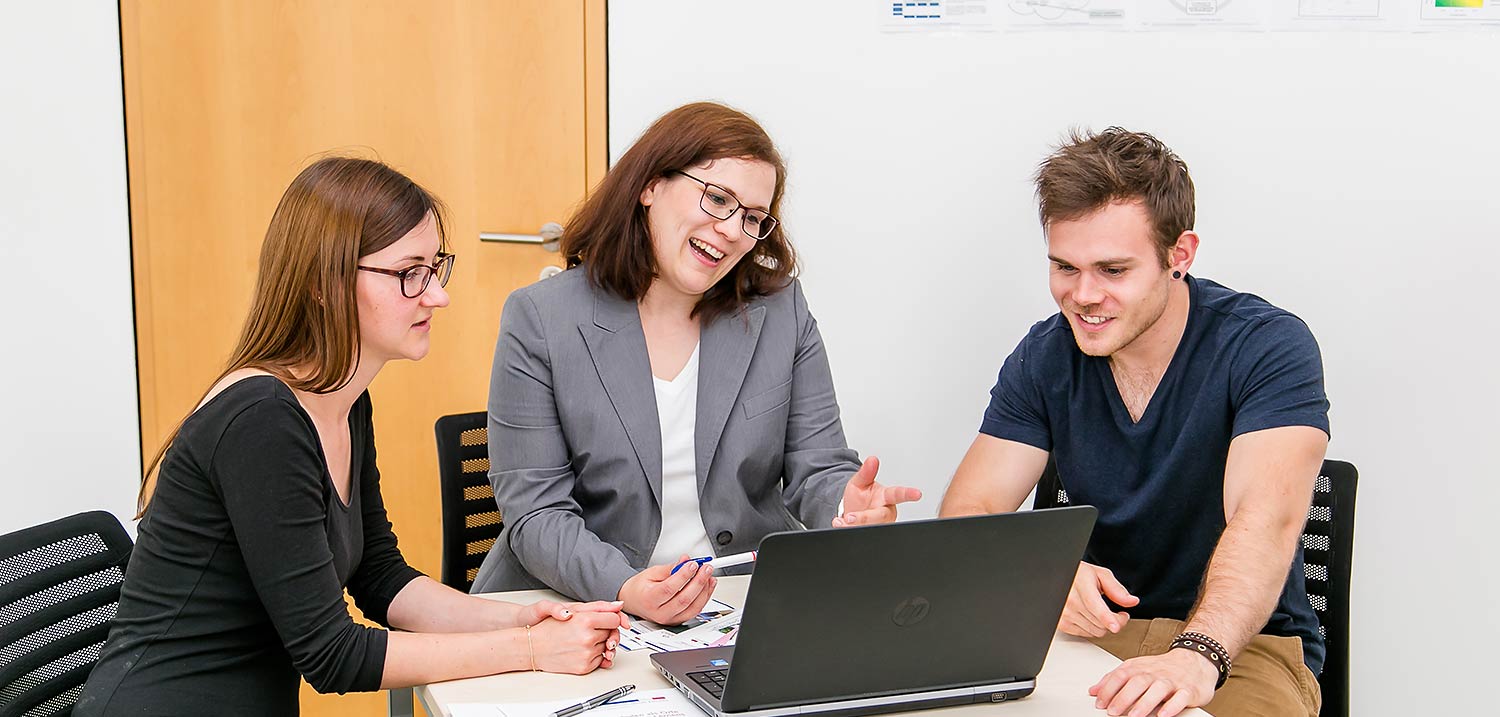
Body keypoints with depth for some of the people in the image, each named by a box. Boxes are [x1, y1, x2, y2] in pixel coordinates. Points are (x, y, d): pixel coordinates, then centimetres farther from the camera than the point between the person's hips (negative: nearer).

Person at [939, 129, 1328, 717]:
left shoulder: (1269, 348, -12)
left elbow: (1264, 522, -27)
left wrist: (1197, 656, -45)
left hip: (1242, 645, -3)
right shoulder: (1044, 358, 0)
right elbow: (968, 515, -5)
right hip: (1091, 630, 4)